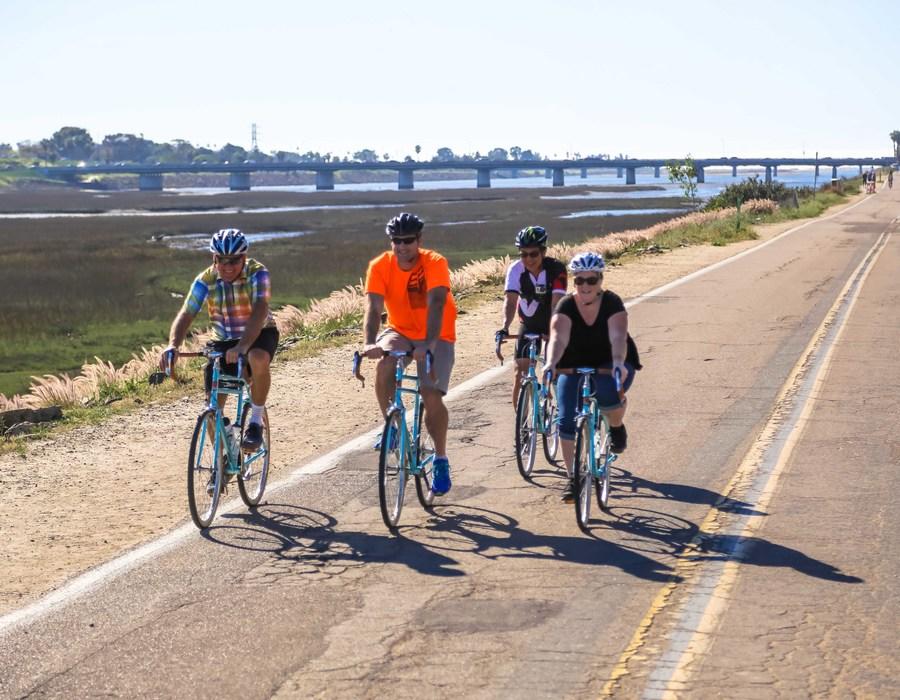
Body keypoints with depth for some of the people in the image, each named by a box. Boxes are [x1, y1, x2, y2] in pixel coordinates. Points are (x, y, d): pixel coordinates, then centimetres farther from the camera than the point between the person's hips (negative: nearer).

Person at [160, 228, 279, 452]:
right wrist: (173, 345, -41)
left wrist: (242, 347, -51)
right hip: (223, 341, 3)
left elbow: (259, 312, -36)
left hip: (258, 335, -3)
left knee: (258, 359, -39)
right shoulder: (205, 280, -14)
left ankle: (256, 422, -19)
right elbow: (186, 315, -21)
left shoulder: (257, 274, -22)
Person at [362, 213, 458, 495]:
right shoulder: (379, 266, -15)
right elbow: (373, 308, -25)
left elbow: (435, 305, -35)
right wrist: (370, 344, -43)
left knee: (432, 396, -17)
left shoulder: (435, 264, -22)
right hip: (400, 332, 2)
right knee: (384, 364, -31)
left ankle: (440, 460, 3)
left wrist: (428, 345, -49)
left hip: (436, 337, -2)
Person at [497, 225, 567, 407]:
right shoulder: (516, 269, -20)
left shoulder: (556, 269, -25)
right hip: (528, 325, 2)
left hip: (552, 324, -2)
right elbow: (511, 300, -30)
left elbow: (556, 303, -34)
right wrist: (505, 327, -46)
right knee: (520, 370, -7)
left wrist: (553, 331, -48)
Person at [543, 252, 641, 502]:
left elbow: (618, 337, -32)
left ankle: (617, 428, 0)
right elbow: (558, 338, -32)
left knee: (608, 392, -34)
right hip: (574, 368, 2)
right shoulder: (566, 306, -16)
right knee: (566, 421, -11)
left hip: (611, 365, -2)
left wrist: (618, 363, -52)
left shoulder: (612, 303, -18)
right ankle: (572, 477, 3)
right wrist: (551, 362, -52)